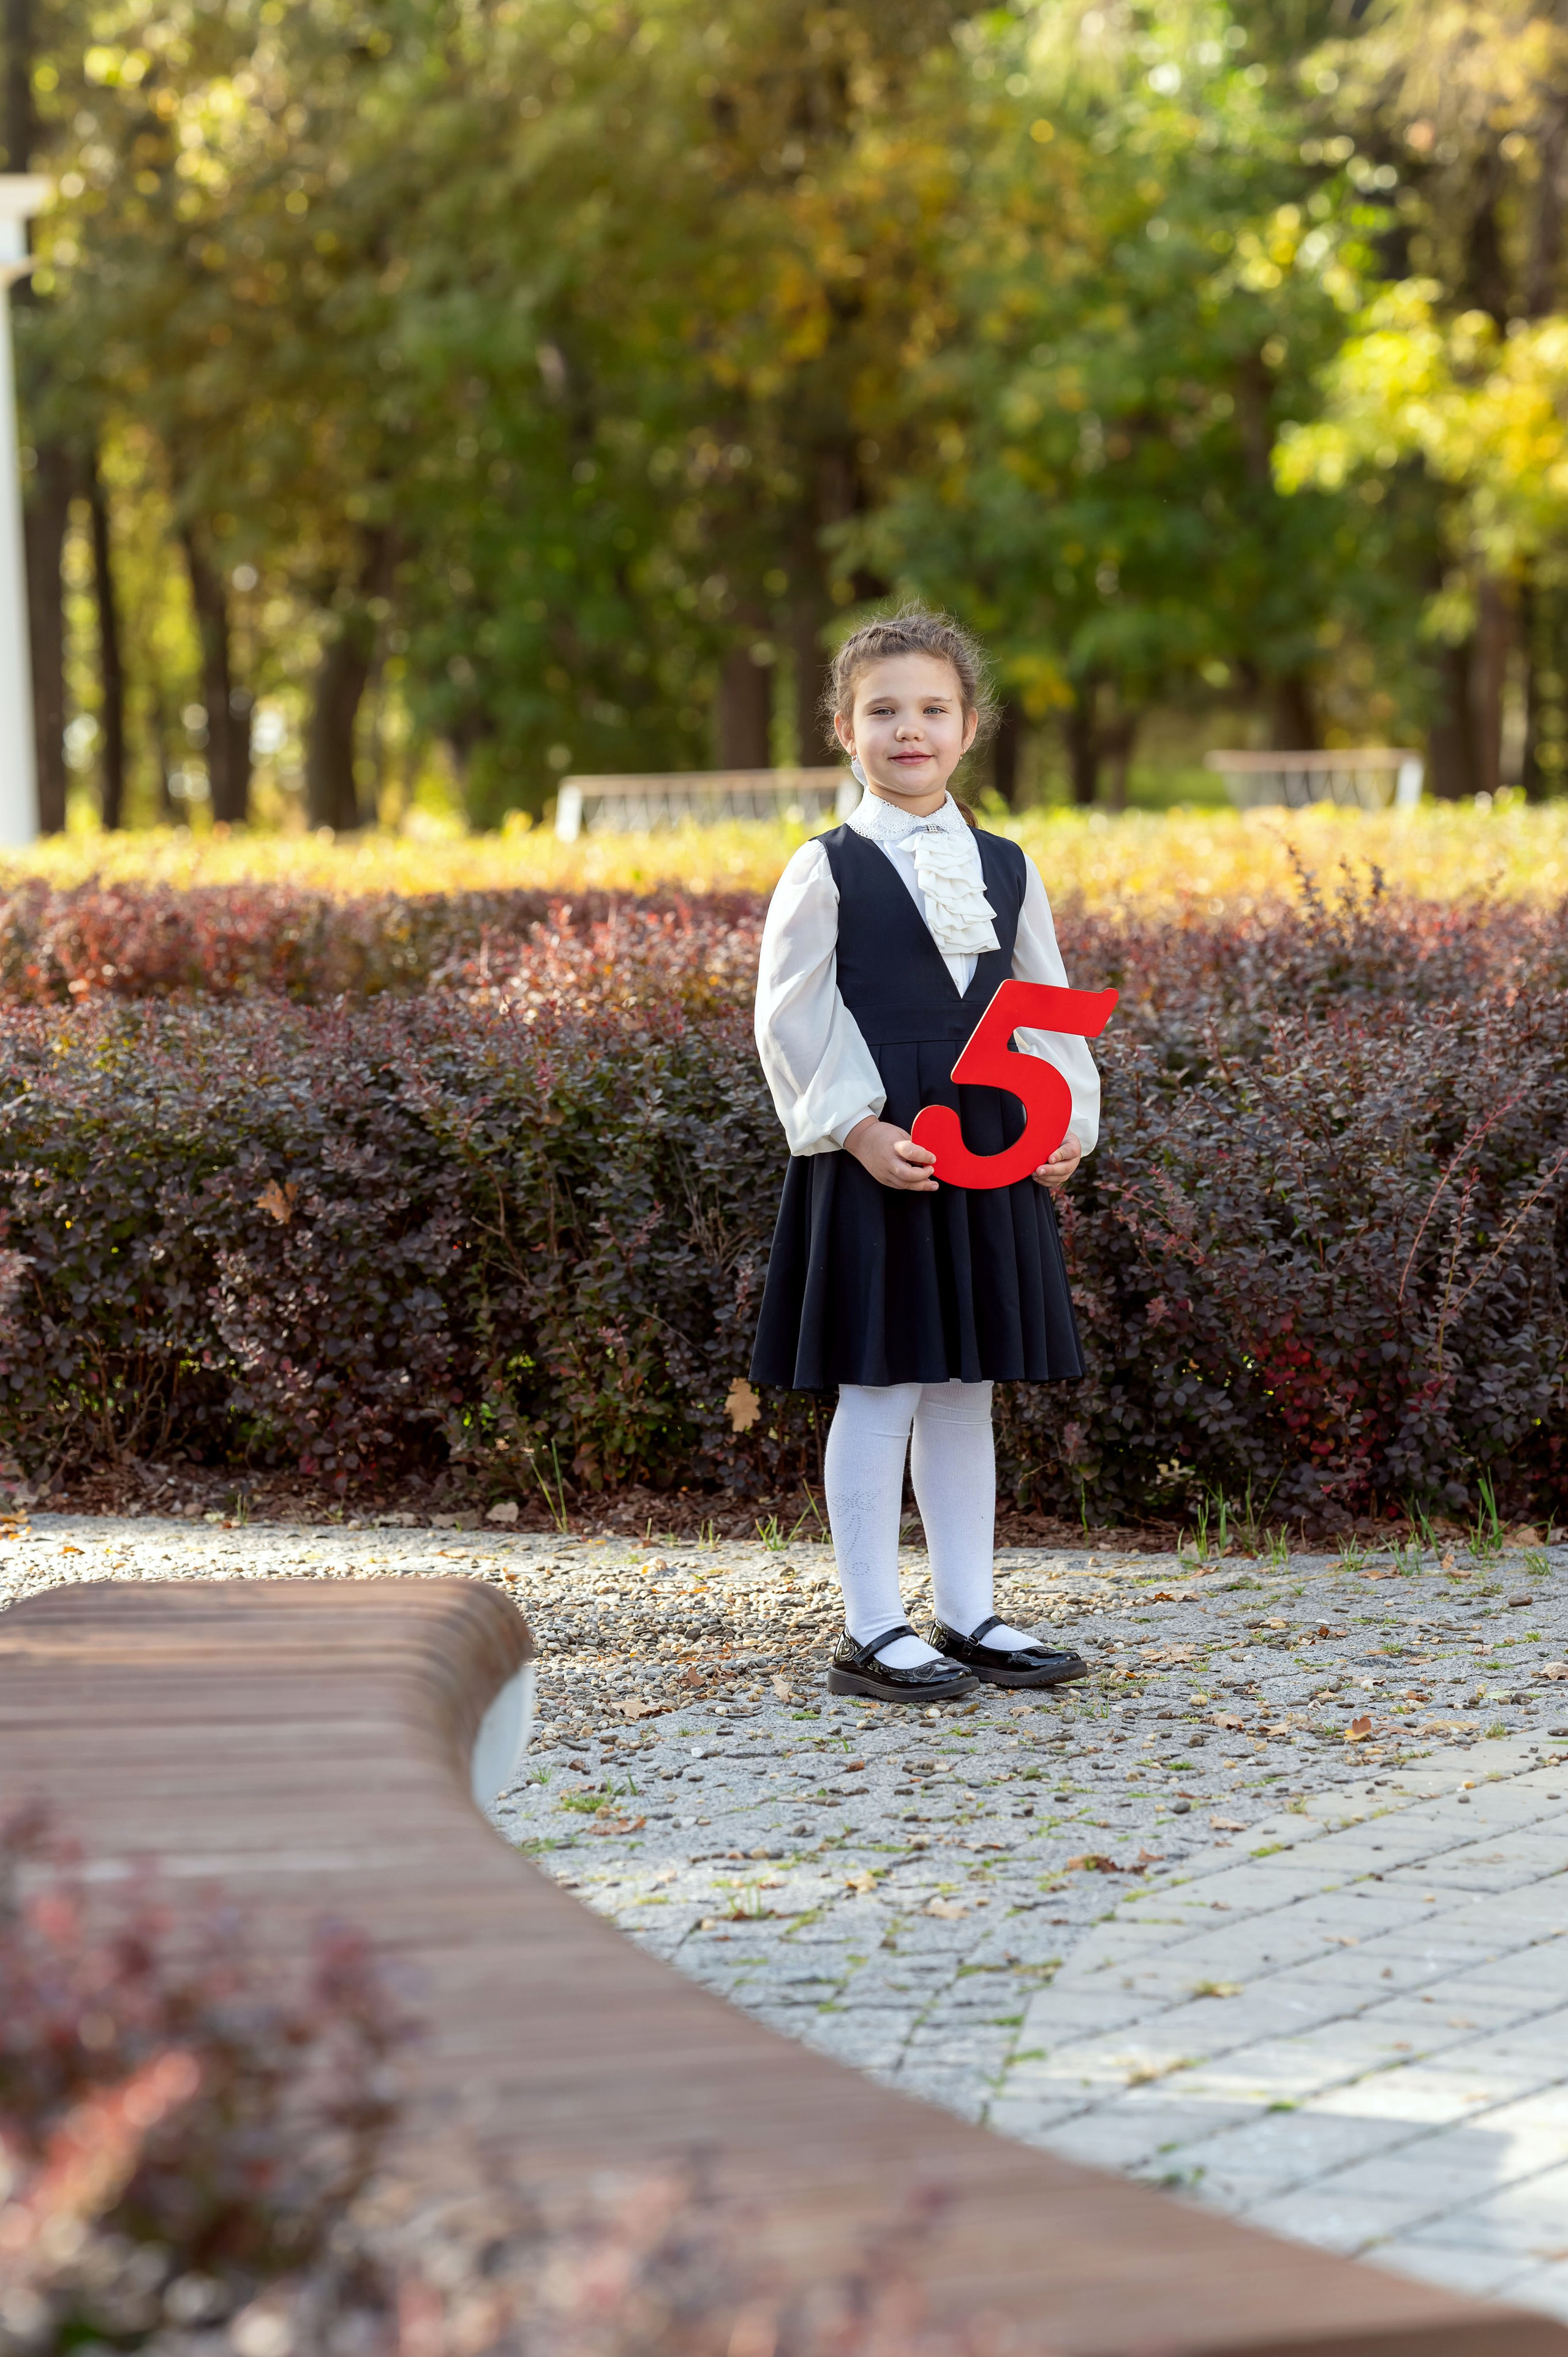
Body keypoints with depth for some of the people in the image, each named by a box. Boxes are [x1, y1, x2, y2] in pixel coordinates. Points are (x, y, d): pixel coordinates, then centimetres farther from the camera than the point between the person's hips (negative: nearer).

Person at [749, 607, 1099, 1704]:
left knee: (966, 1389, 11)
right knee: (881, 1392, -3)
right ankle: (872, 1632, 3)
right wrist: (858, 1128, -16)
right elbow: (791, 1019, -7)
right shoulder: (828, 872, -4)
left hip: (993, 1158, 5)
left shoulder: (1007, 869, 10)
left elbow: (1048, 1012, 14)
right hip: (878, 1158, -5)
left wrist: (1071, 1122, 1)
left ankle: (969, 1615, 19)